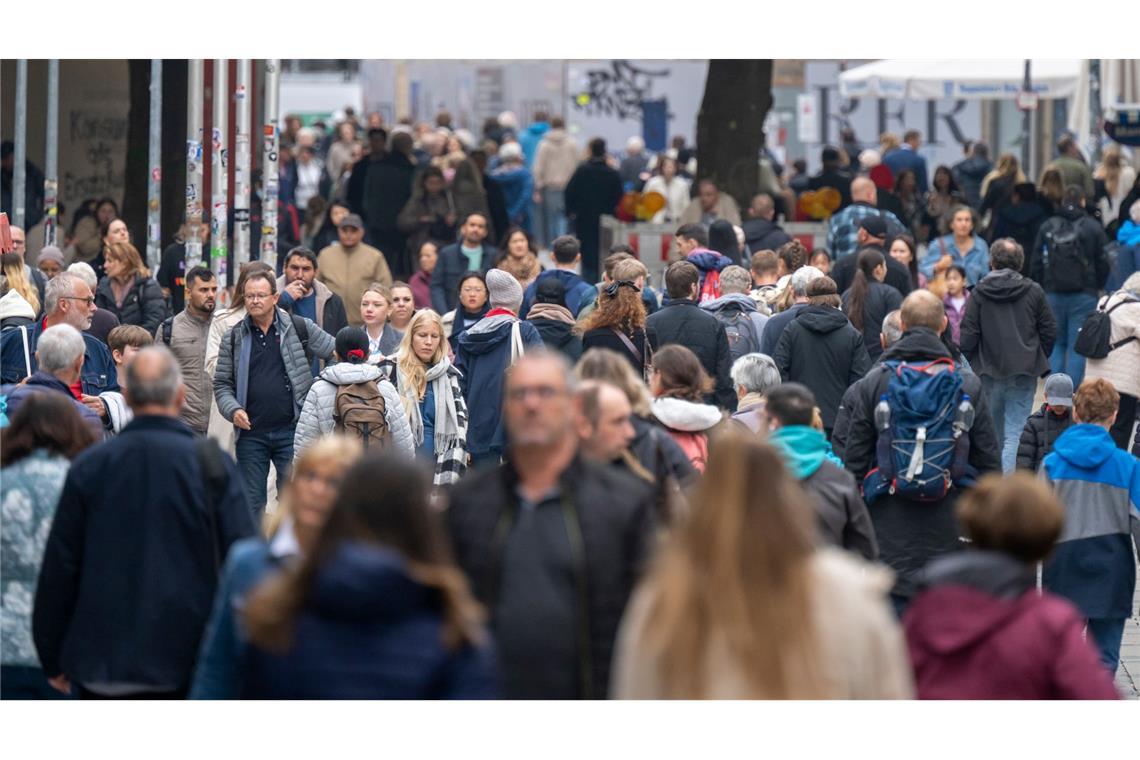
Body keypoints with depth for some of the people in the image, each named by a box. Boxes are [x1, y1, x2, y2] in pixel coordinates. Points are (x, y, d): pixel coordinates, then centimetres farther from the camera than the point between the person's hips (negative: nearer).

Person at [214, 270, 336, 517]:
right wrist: (233, 410, -9)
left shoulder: (299, 328, 1)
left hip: (291, 431, -2)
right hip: (250, 434, 2)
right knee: (251, 502, 6)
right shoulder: (234, 338, 7)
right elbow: (222, 384, 9)